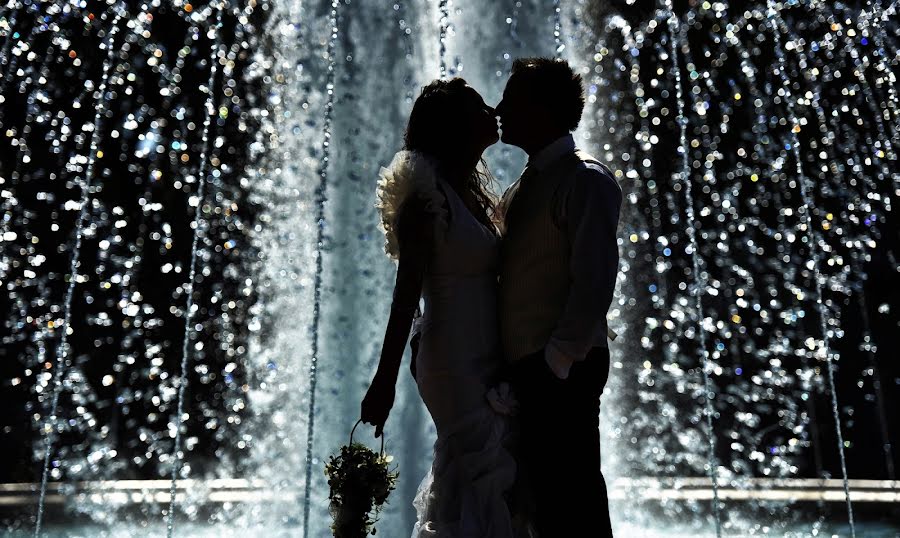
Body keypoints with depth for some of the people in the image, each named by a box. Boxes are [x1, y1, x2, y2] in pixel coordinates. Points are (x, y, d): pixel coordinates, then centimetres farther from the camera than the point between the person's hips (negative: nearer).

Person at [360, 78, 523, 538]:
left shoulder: (469, 191, 13)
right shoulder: (426, 193, -12)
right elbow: (407, 291, -16)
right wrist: (385, 379, -17)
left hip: (486, 362, 9)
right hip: (455, 363, -8)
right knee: (477, 484, -1)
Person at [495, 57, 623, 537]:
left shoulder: (584, 179, -10)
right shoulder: (523, 187, 17)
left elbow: (595, 281, -19)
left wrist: (557, 361, -19)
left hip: (561, 370, -9)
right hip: (526, 368, 9)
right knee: (546, 496, 16)